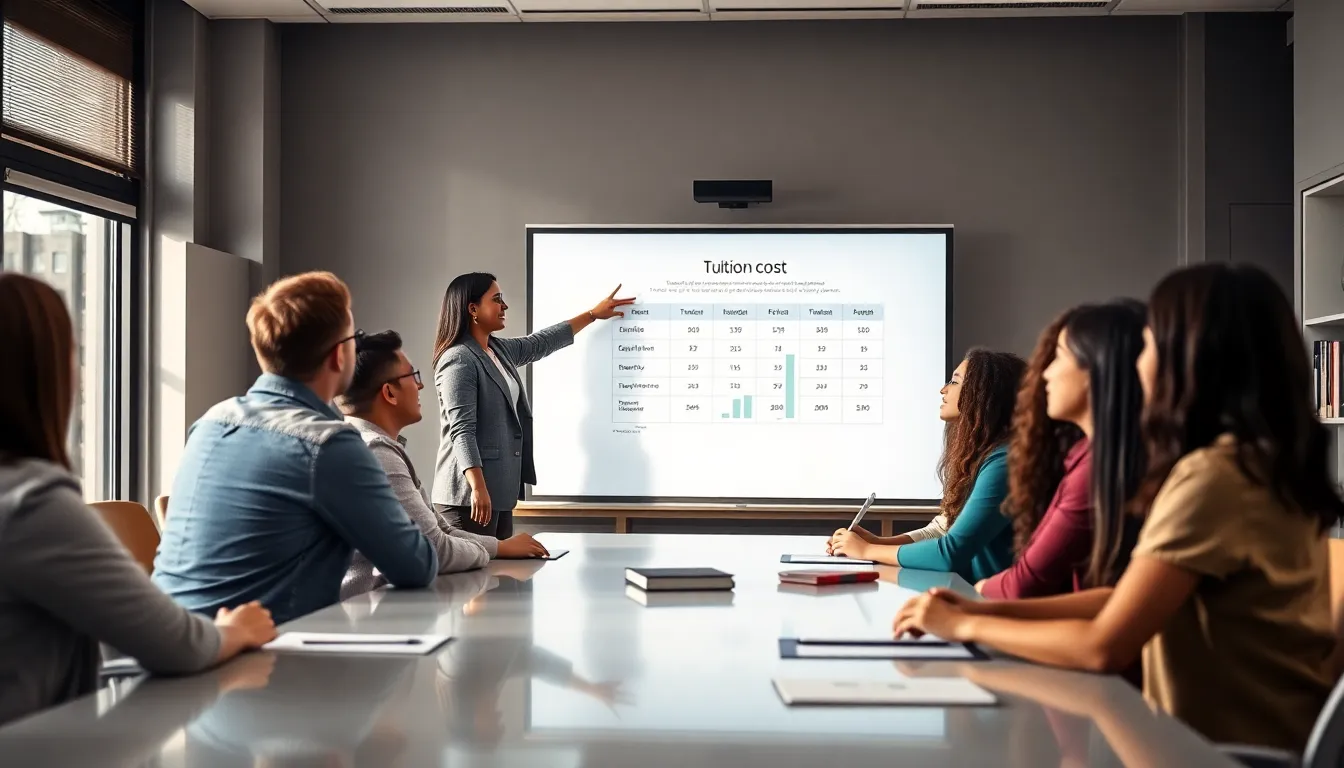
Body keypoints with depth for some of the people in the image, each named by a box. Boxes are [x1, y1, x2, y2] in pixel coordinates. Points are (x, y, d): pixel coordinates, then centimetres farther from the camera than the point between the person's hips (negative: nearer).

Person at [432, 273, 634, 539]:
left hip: (500, 490, 10)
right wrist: (478, 488, -28)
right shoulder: (458, 361, -14)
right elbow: (461, 430, -21)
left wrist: (593, 314, 36)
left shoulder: (500, 350, 14)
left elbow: (542, 343, 31)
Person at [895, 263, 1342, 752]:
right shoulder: (1260, 460, 9)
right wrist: (992, 609, 1)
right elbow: (1131, 598, 9)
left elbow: (1104, 647, -21)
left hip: (1233, 746, -7)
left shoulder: (1212, 475, -21)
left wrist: (965, 626, -8)